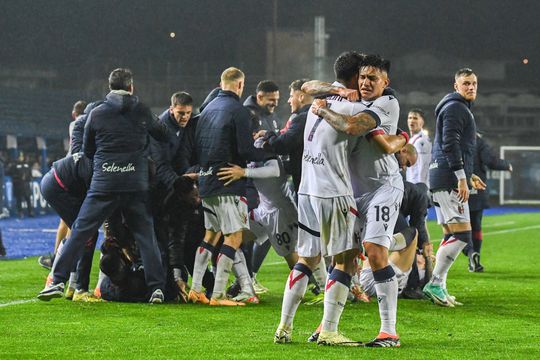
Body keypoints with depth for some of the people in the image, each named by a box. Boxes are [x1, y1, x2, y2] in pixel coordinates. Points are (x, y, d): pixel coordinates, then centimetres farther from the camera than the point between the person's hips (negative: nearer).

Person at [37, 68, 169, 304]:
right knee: (145, 234, 8)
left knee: (80, 231, 3)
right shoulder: (142, 111, 2)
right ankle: (157, 287, 0)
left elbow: (87, 150, 12)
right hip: (136, 184, 1)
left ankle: (58, 282, -2)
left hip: (104, 185, -1)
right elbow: (162, 136, 17)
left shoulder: (96, 114, 2)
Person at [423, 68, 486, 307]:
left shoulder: (459, 108, 26)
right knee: (462, 235, -13)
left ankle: (438, 287, 9)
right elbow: (450, 144, -18)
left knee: (451, 236, 10)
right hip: (449, 181, -11)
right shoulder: (456, 108, -8)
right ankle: (435, 283, -14)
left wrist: (470, 175, 30)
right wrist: (462, 177, -22)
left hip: (442, 180, 11)